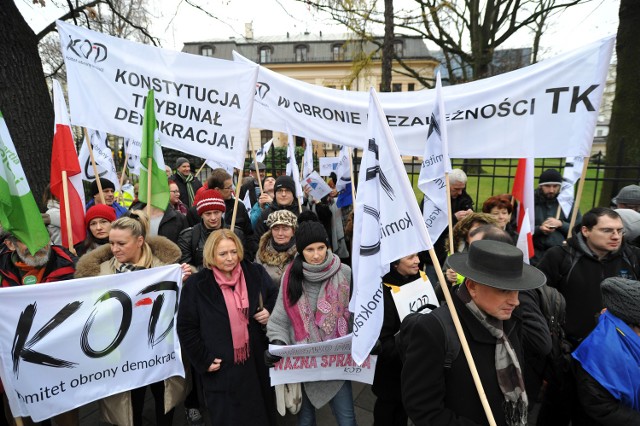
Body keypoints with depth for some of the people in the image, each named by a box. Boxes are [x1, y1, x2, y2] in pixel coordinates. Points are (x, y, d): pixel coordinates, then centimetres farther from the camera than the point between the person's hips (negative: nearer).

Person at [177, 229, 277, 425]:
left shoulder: (256, 273, -3)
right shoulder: (197, 285, -9)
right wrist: (203, 360, -8)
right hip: (221, 369, -3)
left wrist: (270, 312, -7)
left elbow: (274, 298, 13)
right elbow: (186, 328, -4)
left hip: (257, 363, 3)